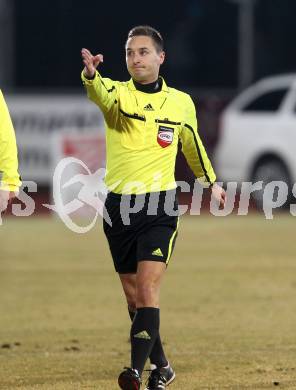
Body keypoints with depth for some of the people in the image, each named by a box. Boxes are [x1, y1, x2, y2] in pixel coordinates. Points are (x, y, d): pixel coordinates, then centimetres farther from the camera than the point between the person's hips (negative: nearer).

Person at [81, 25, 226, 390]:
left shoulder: (181, 103, 3)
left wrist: (210, 182, 35)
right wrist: (90, 73, -53)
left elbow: (193, 143, 23)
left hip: (160, 207, -1)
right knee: (133, 295, 9)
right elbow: (98, 91, -29)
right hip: (118, 205, 1)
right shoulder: (116, 93, -3)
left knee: (148, 286, -17)